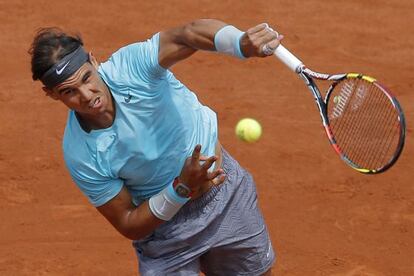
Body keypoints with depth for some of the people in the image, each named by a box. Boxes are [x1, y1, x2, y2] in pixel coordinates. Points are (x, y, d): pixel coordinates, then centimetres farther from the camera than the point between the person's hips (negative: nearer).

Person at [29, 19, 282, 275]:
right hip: (163, 222, -1)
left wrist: (242, 42, -65)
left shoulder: (130, 65, -26)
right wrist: (182, 188, -32)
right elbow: (129, 226, -17)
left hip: (226, 188, 1)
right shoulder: (81, 157, -23)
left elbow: (188, 34, -45)